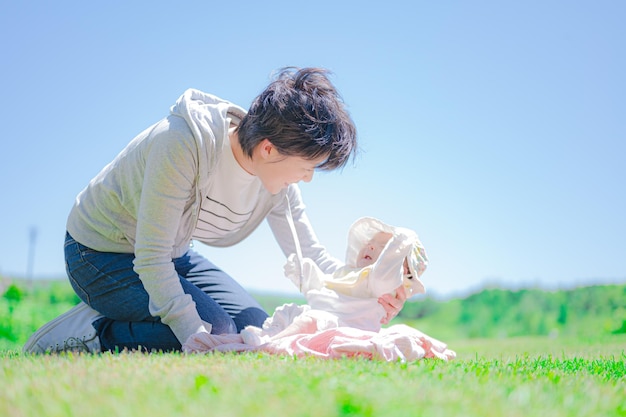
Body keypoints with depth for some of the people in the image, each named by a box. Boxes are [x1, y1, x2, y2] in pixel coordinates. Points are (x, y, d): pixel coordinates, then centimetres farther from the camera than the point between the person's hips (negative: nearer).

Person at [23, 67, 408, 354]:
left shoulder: (277, 176, -11)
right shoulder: (184, 144, -34)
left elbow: (310, 256, -6)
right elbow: (151, 259, -31)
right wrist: (194, 333, -38)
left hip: (172, 255, 8)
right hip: (102, 253, -8)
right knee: (217, 333, -24)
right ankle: (87, 334, -8)